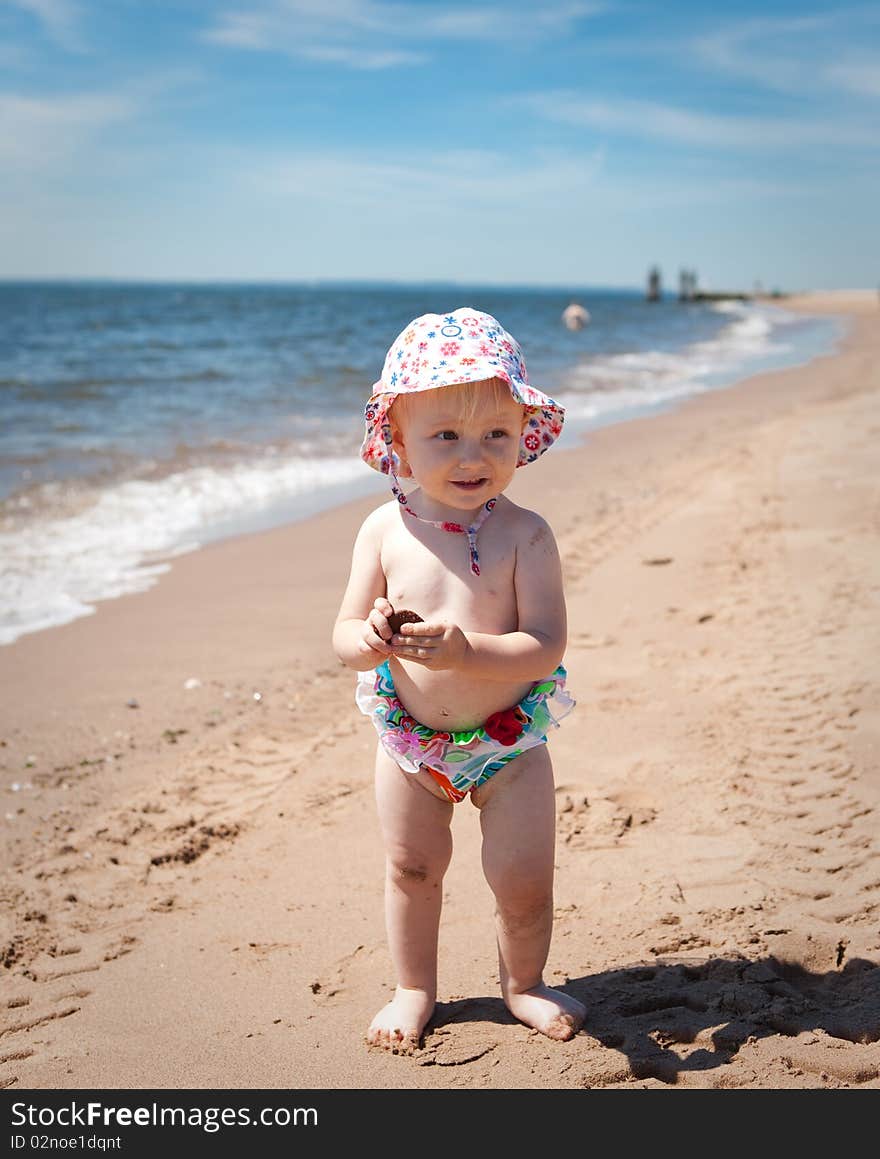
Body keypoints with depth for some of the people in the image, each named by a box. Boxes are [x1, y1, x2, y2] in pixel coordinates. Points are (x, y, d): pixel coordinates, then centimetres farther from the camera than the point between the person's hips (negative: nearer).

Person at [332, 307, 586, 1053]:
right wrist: (368, 639, -32)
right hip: (410, 741, 2)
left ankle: (524, 983, 36)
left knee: (525, 881, 6)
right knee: (411, 869, 17)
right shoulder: (385, 531, -11)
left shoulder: (524, 535, -17)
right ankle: (415, 990, 41)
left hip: (509, 743, -2)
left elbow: (547, 646, -23)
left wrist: (467, 651, -39)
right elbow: (345, 637, -7)